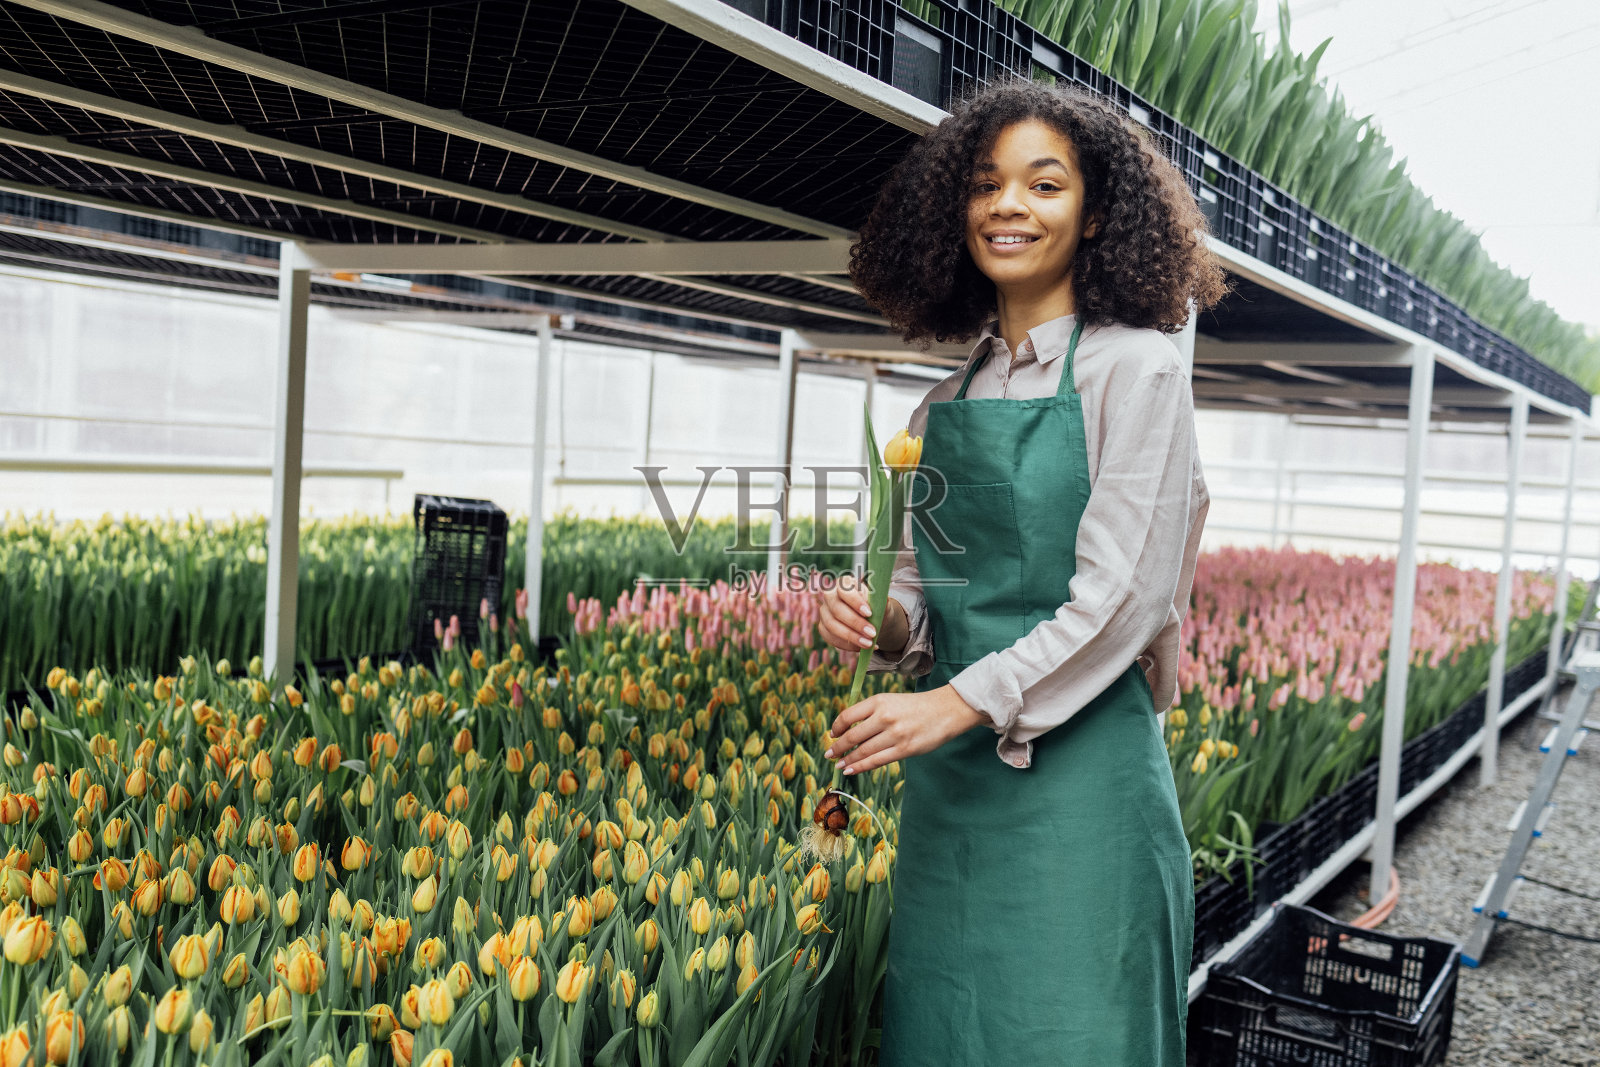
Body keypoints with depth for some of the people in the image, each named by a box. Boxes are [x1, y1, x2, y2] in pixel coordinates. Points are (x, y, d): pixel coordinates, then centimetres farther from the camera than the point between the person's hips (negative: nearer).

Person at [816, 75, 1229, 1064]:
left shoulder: (1133, 368, -8)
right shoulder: (950, 398, 10)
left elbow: (1122, 594, -15)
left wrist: (959, 702, -17)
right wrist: (882, 619, -6)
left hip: (1077, 762, -6)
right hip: (950, 771, 6)